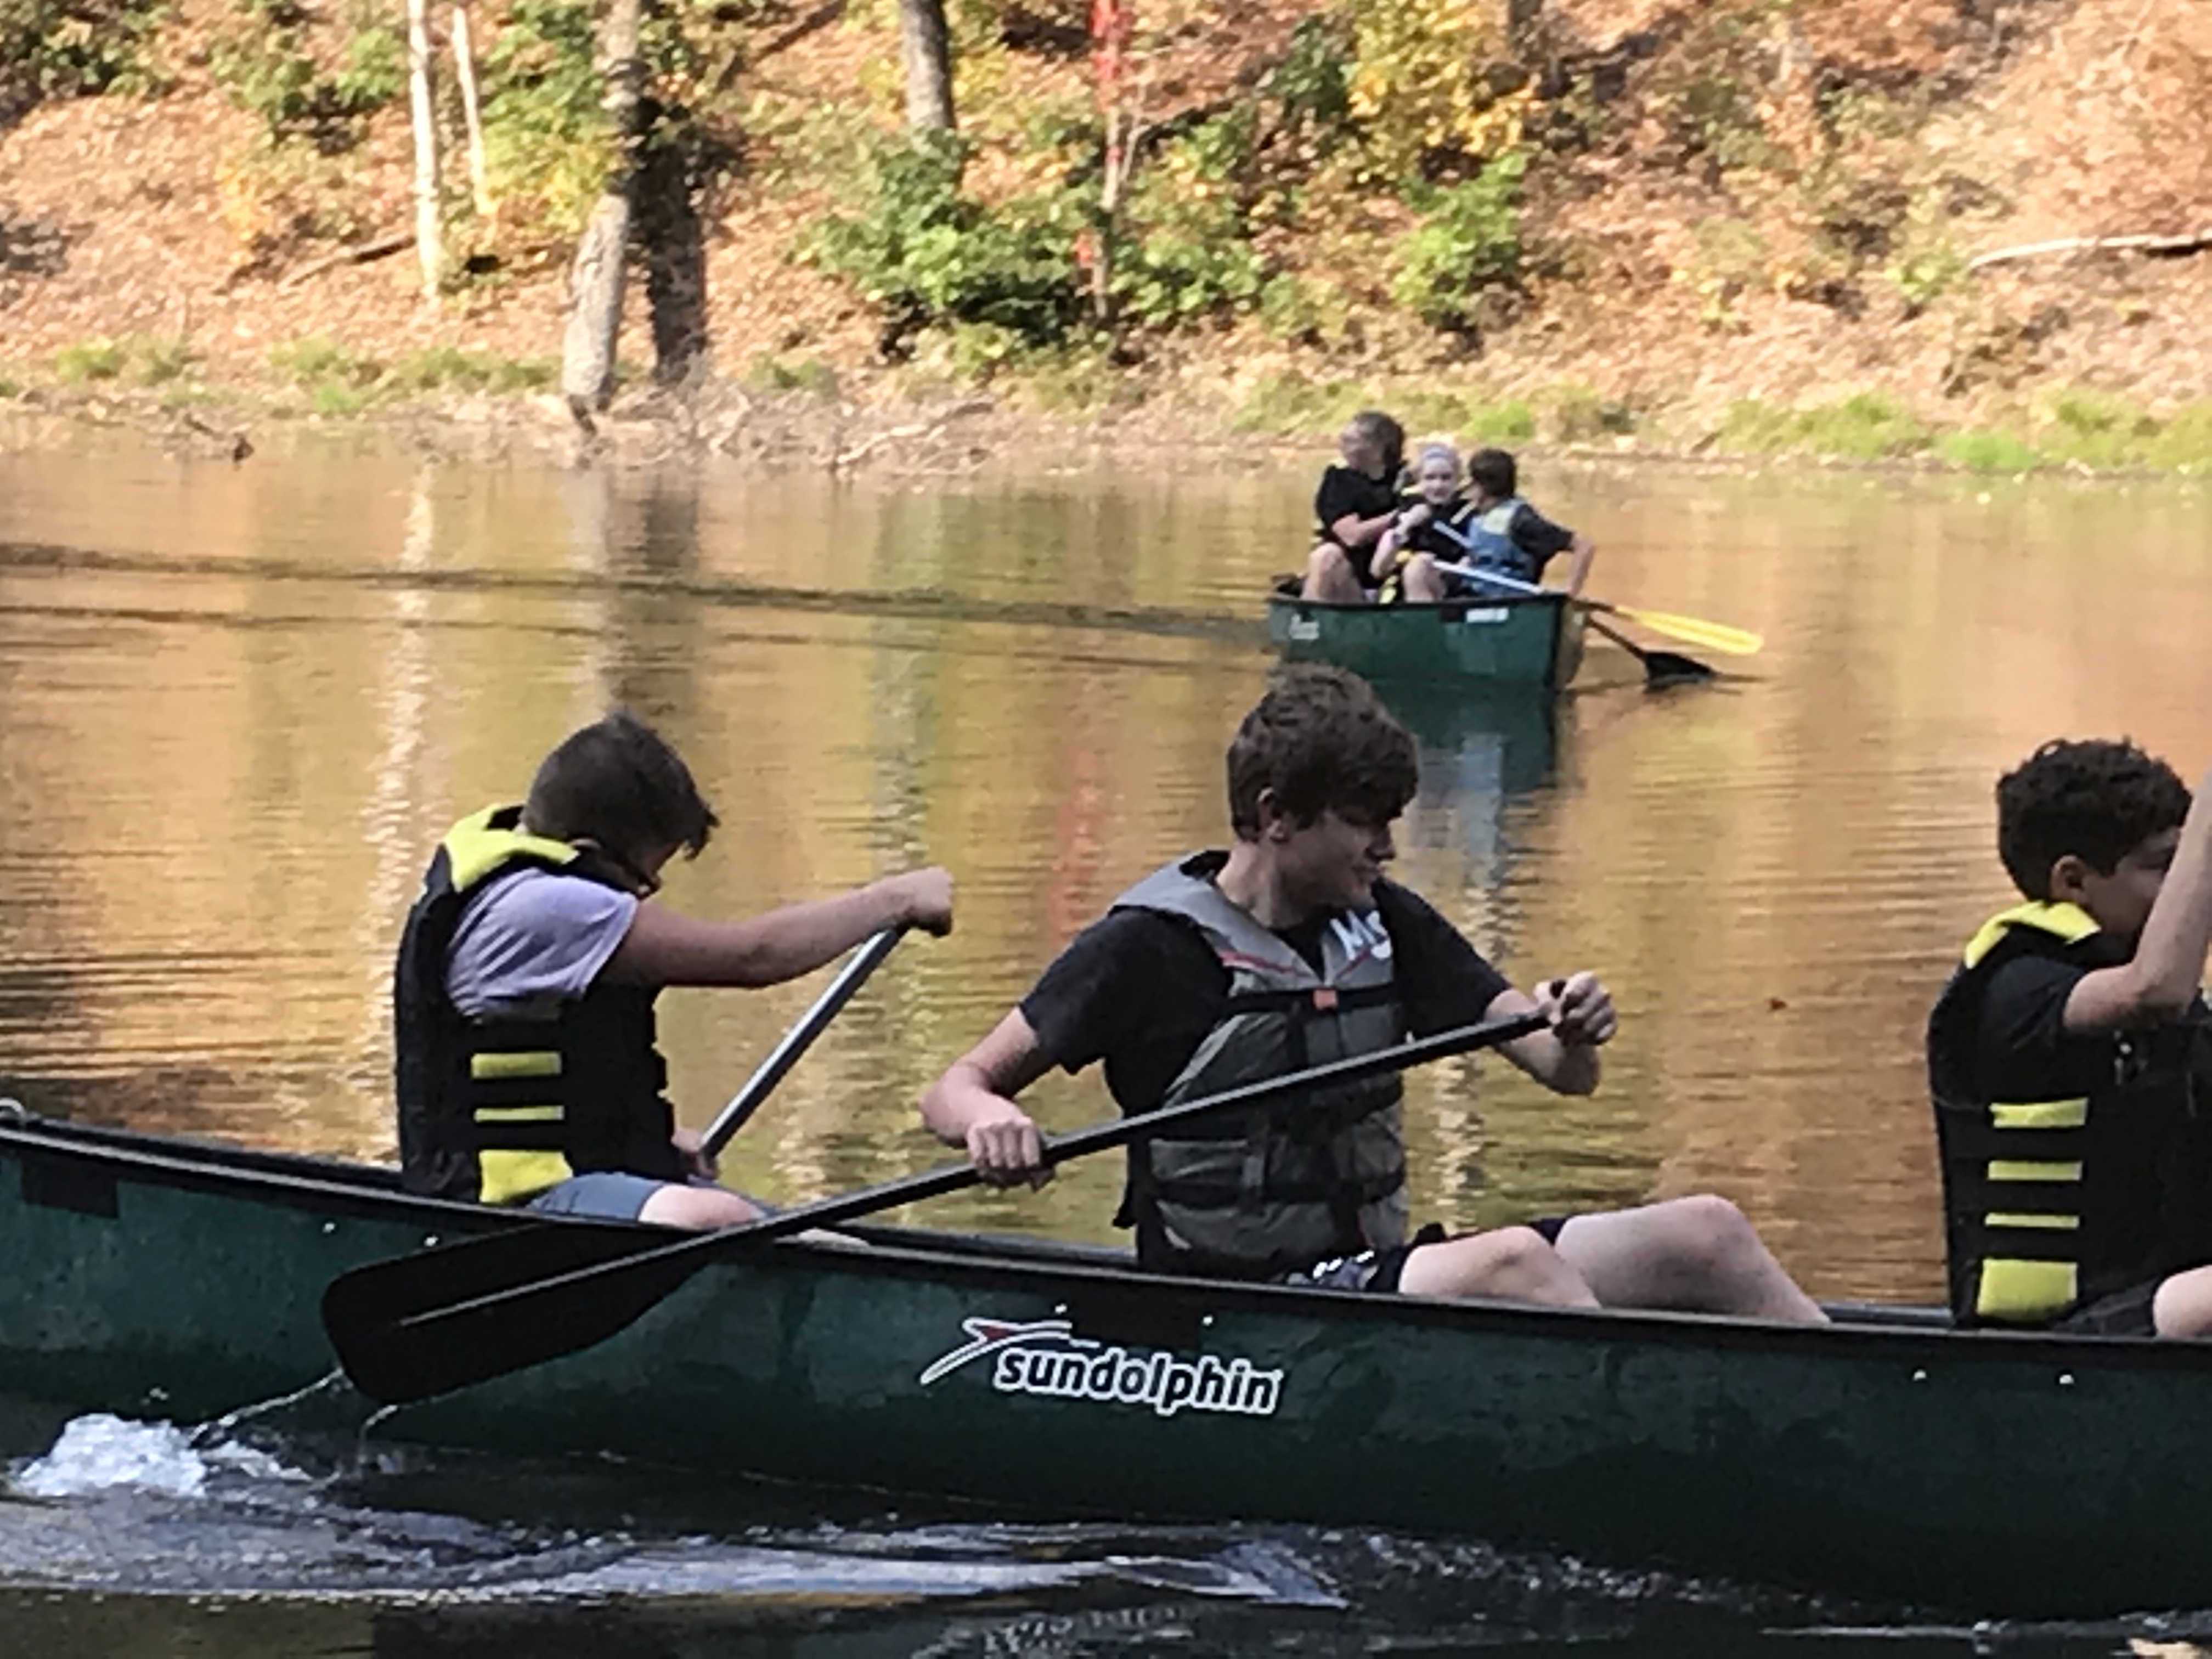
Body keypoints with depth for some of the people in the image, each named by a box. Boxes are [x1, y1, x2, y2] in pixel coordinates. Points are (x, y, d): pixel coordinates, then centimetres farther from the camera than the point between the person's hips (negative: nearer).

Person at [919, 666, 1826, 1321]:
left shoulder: (1387, 926, 10)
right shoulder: (1150, 946, -6)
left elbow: (1562, 1072, 5)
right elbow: (953, 1090, -6)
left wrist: (1573, 1036, -19)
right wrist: (992, 1118, -31)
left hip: (1378, 1271, 7)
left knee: (1706, 1233, -9)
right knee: (1509, 1260, -34)